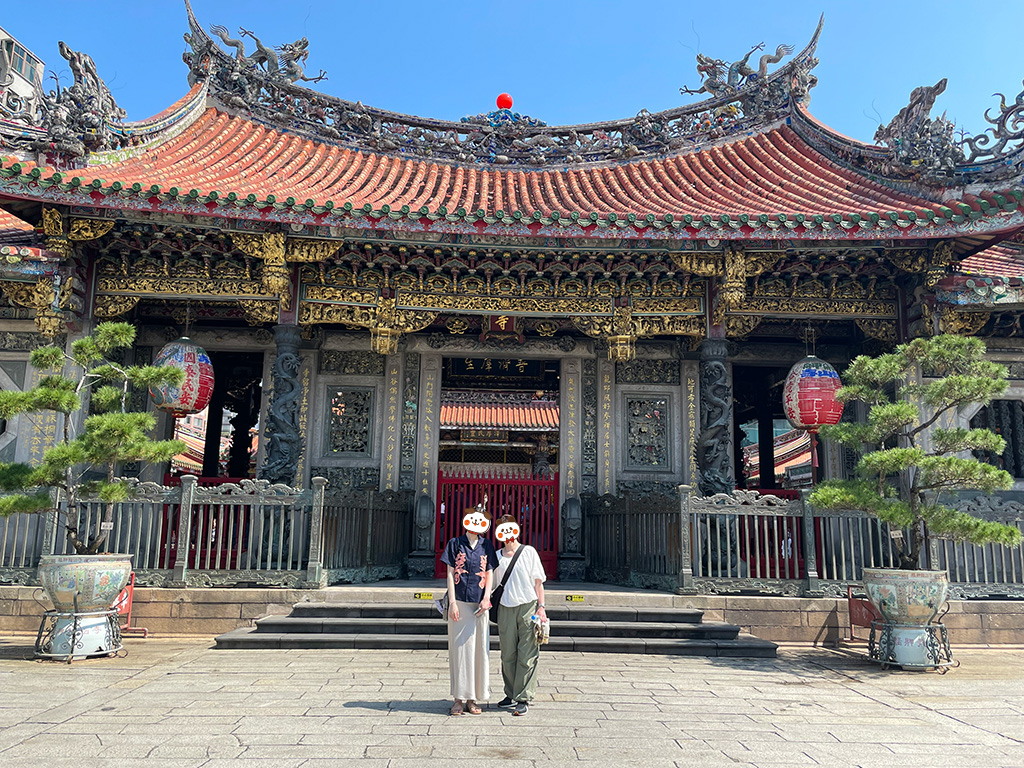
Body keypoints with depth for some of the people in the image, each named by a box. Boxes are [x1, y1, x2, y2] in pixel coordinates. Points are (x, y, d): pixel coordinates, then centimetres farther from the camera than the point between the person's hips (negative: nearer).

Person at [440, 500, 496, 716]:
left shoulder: (487, 546, 9)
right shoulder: (455, 544, 3)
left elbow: (489, 573, 8)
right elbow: (450, 574, -1)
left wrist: (486, 598, -6)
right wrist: (452, 602, -8)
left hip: (479, 604, 2)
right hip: (460, 603, -2)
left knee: (479, 649, 3)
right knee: (459, 648, 0)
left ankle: (474, 698, 11)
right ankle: (459, 698, 7)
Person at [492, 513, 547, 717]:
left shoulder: (529, 552, 3)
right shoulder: (496, 556, 11)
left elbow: (538, 581, 2)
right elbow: (493, 584, 17)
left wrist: (541, 607, -3)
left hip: (528, 606, -3)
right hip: (505, 608, 3)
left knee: (527, 655, -3)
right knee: (507, 655, 6)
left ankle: (523, 699, 2)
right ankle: (511, 695, 19)